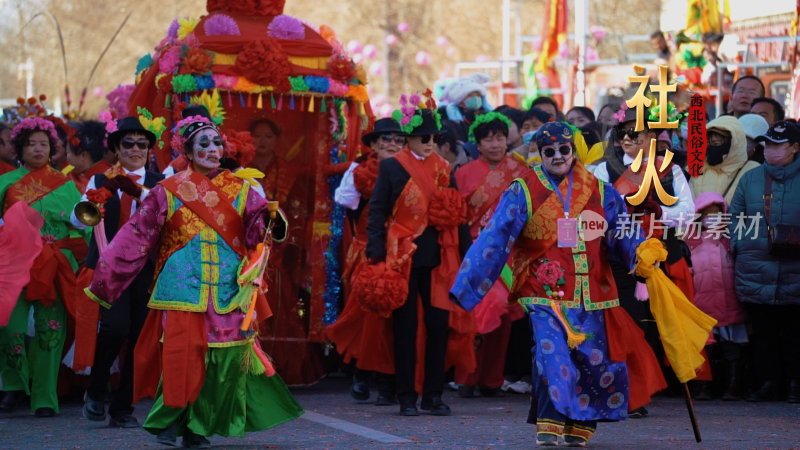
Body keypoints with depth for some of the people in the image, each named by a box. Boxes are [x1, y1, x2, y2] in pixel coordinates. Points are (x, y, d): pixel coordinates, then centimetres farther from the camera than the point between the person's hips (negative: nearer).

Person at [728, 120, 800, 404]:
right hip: (756, 271, 3)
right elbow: (735, 218, 16)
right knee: (762, 330, 6)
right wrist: (738, 248, 3)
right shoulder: (751, 179, 12)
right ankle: (767, 382, 12)